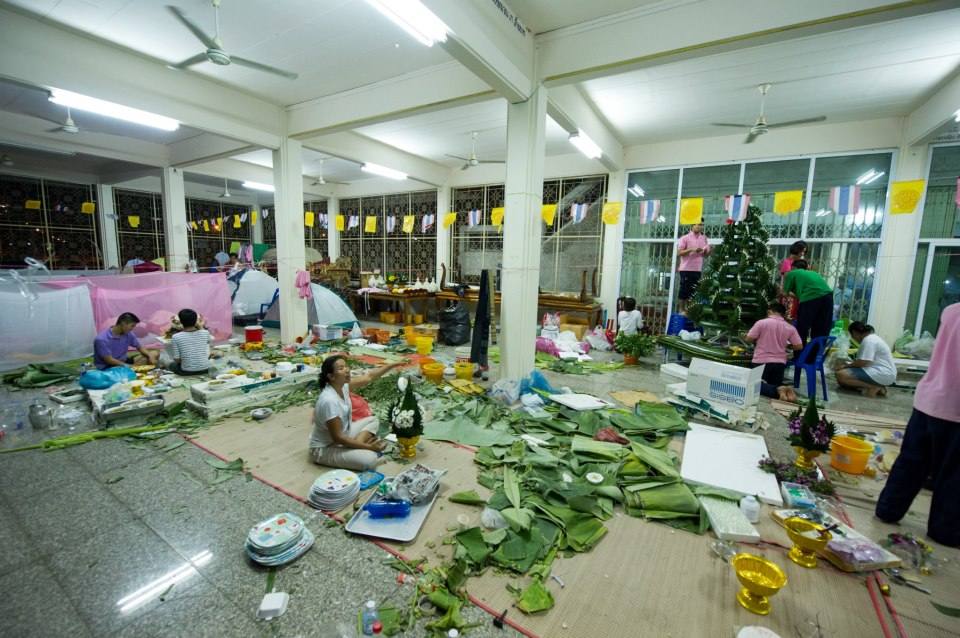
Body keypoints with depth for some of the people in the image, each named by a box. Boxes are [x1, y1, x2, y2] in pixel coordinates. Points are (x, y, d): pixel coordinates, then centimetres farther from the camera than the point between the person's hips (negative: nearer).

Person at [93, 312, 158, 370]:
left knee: (154, 354, -10)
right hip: (107, 367, -7)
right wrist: (129, 366, -26)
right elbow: (109, 360, -23)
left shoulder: (128, 334, -3)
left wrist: (150, 356, -13)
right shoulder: (102, 339, -22)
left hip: (124, 361, 7)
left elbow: (140, 348, 7)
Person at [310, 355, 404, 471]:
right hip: (324, 449, -9)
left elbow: (369, 376, 5)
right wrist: (368, 446, -23)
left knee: (373, 420, 14)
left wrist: (394, 365, 0)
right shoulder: (329, 400, -33)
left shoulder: (343, 385, -8)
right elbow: (337, 437, -29)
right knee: (370, 459, -26)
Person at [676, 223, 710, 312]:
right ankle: (682, 309, 7)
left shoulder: (704, 238, 12)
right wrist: (692, 249, -19)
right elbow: (679, 252, -8)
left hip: (698, 269, 5)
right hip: (686, 269, -5)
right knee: (684, 290, -2)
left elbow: (706, 253, 15)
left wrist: (708, 250, -8)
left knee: (693, 291, 8)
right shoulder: (685, 238, -3)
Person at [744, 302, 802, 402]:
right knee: (777, 384, 21)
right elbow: (799, 346, 2)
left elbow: (748, 339, -8)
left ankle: (777, 391, -24)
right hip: (780, 362, 4)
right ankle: (786, 390, -15)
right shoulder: (790, 328, 3)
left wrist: (757, 340, 14)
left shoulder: (761, 322, -8)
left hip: (761, 361, -4)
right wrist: (786, 345, 21)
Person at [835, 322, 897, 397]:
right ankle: (878, 386, 4)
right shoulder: (871, 338, 18)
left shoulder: (868, 340, -15)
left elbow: (862, 362, -21)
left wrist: (845, 366, -8)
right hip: (886, 374, 11)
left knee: (841, 374, -24)